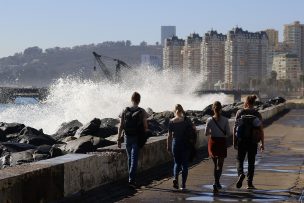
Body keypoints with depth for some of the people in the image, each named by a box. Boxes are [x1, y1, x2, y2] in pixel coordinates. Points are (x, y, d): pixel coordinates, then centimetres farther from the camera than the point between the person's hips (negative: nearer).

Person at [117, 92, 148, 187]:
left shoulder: (125, 111, -1)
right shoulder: (142, 112, -8)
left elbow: (121, 126, -2)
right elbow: (145, 126, -7)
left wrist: (119, 139, 2)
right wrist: (144, 137, 10)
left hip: (127, 137, 3)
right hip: (137, 139, -3)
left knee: (130, 158, 18)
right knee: (134, 159, -3)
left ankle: (131, 178, 26)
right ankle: (131, 179, -14)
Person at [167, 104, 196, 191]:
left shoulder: (171, 122, -5)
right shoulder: (186, 120, -6)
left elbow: (169, 136, -3)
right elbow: (194, 129, -3)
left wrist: (168, 146, 6)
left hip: (175, 144, 1)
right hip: (185, 144, -1)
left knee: (177, 163, 16)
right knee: (184, 164, 8)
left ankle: (175, 178, -10)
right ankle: (183, 185, 7)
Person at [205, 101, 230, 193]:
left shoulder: (209, 120, -6)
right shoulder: (225, 120, -8)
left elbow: (206, 133, -5)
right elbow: (228, 133, -7)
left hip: (213, 142, 2)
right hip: (222, 142, -2)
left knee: (215, 164, 17)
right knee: (219, 165, 0)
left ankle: (217, 183, 25)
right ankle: (216, 183, -18)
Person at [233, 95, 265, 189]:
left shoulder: (240, 112, -2)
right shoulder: (257, 114, -1)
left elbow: (235, 128, -3)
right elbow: (261, 130, -2)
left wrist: (234, 141, 3)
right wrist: (262, 143, 5)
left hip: (241, 140, -1)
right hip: (253, 141, 1)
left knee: (239, 159, 12)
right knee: (251, 162, 10)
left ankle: (241, 174, -17)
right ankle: (249, 183, 10)